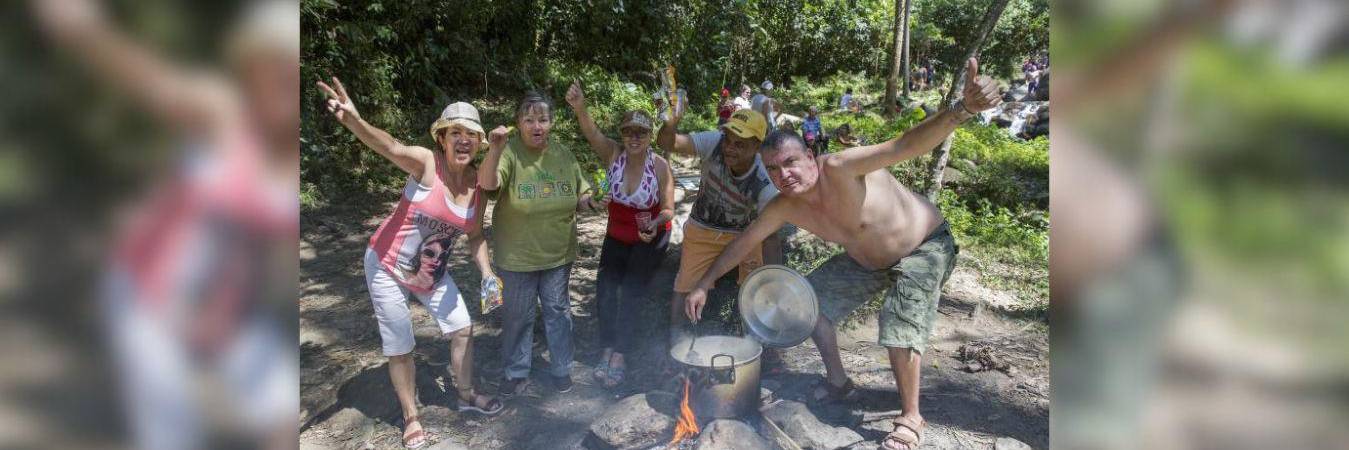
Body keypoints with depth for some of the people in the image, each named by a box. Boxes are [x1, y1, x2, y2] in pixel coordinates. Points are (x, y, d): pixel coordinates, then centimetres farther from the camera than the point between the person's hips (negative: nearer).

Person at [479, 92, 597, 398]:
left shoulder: (564, 155, -2)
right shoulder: (509, 152, -16)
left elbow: (579, 196, 10)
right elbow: (488, 184, -34)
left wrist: (587, 202, -12)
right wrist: (494, 151, -50)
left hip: (558, 254, 3)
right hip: (517, 255, -3)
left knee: (558, 310, 16)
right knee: (518, 315, 11)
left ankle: (561, 369, 34)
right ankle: (516, 373, 30)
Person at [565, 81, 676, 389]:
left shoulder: (660, 166, -21)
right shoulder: (614, 154, -16)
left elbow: (669, 210, -13)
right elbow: (592, 133, -36)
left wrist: (655, 224, -35)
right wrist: (579, 109, -56)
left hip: (650, 239, -3)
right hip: (617, 236, 3)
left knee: (631, 293, -4)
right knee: (605, 289, -2)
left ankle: (620, 357, 9)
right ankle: (608, 350, 15)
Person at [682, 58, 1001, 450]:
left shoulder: (839, 168, -35)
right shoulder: (783, 207, -14)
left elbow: (907, 145, -46)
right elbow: (742, 243, -1)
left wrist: (963, 109, -62)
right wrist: (704, 285, 1)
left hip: (925, 245, -7)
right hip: (868, 260, 8)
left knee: (900, 322, -22)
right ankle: (837, 382, 26)